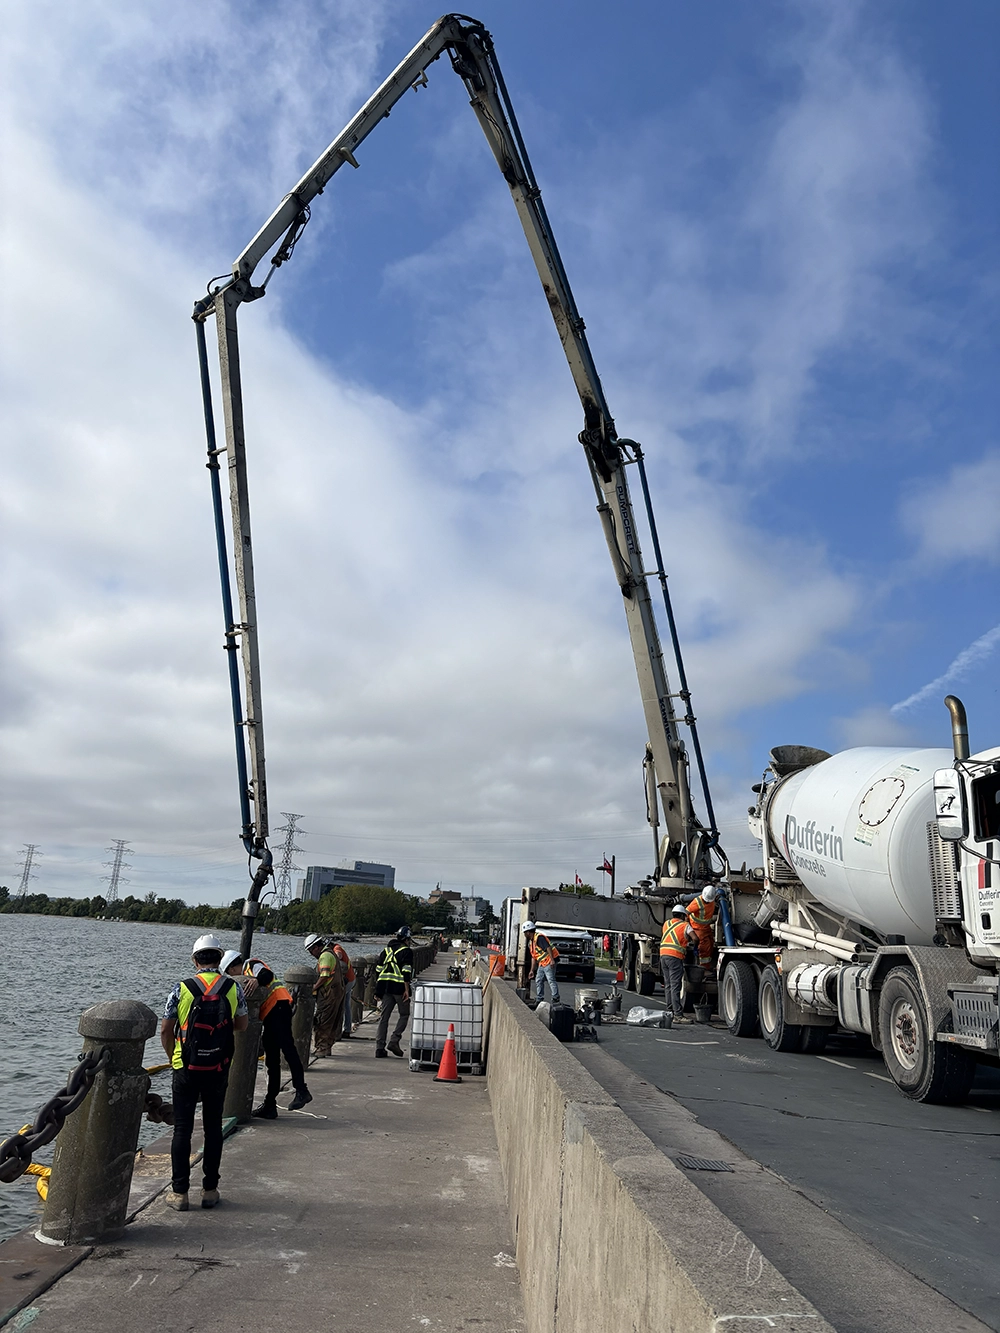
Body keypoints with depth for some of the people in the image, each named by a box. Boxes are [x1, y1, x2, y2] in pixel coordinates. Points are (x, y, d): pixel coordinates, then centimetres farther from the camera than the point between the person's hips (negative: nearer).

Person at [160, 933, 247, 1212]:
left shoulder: (181, 989, -8)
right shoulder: (233, 988, -4)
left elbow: (165, 1032, -2)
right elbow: (242, 1026, 8)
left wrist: (173, 1059, 13)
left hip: (186, 1070, -1)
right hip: (219, 1071, 1)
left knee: (182, 1129, 8)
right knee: (213, 1128, 13)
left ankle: (180, 1192, 11)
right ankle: (210, 1189, 19)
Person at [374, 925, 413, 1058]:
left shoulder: (386, 950, 18)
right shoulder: (407, 951, -1)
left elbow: (378, 970, 17)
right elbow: (406, 971, -12)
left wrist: (378, 989, 21)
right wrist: (407, 989, -12)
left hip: (385, 987, 6)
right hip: (399, 987, -6)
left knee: (384, 1017, 7)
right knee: (404, 1015, 9)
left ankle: (379, 1048, 3)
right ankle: (393, 1041, -3)